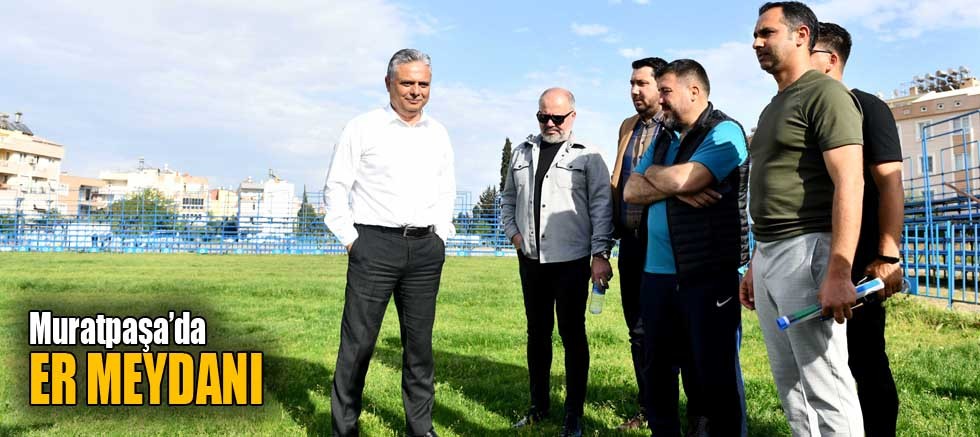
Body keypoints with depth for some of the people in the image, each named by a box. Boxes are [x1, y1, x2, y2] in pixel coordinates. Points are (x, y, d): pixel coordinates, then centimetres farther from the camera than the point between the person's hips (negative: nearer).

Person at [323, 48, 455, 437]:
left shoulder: (438, 134, 12)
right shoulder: (362, 128, -1)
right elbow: (336, 187, 0)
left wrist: (439, 236, 11)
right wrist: (350, 239, -5)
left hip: (426, 249, 4)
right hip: (375, 245, -4)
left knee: (420, 342, 11)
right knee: (358, 342, -2)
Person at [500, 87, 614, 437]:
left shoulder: (587, 157, -2)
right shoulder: (522, 153, 12)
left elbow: (601, 208, -7)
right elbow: (508, 199, 19)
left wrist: (601, 255, -15)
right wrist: (513, 232, 5)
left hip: (572, 260, -4)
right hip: (531, 260, 5)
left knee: (572, 333, 1)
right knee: (537, 332, 13)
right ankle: (539, 405, 27)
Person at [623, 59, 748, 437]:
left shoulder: (724, 132, -6)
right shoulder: (664, 139, 15)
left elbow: (681, 178, -21)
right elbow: (631, 191, 6)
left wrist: (652, 172, 0)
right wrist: (676, 188, -12)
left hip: (707, 275, -7)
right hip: (658, 273, 7)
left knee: (715, 373, 3)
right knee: (658, 369, 15)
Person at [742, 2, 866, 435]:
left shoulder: (825, 93, -6)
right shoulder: (773, 107, 21)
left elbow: (849, 185, -16)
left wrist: (838, 273, -24)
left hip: (806, 251, -9)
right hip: (767, 255, 9)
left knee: (825, 387, -5)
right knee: (789, 384, 13)